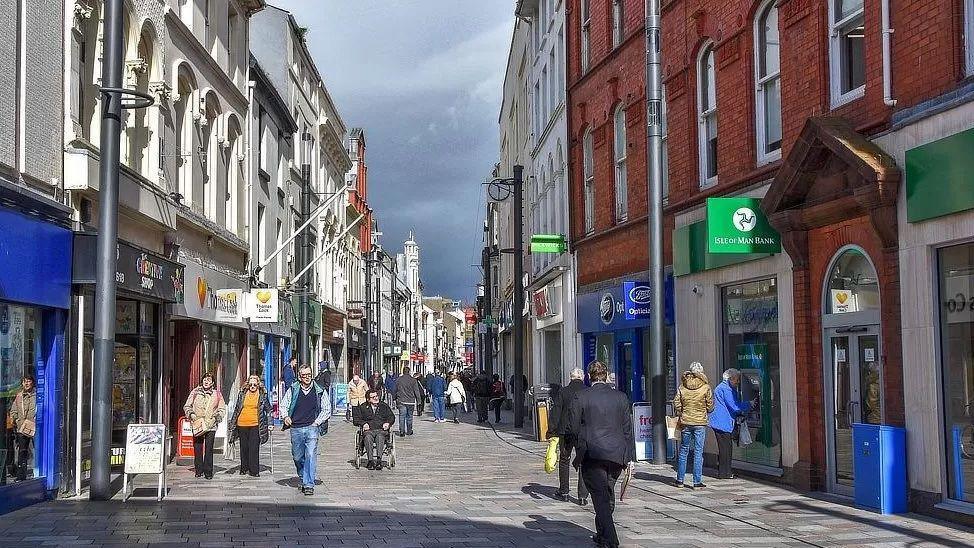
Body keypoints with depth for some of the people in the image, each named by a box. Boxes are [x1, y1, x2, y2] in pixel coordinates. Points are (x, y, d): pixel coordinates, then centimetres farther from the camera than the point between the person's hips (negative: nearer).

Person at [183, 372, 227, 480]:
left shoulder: (217, 394, 8)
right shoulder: (195, 392, 9)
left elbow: (222, 409, 13)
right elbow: (187, 406, 12)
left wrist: (217, 416, -4)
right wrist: (191, 415, -5)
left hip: (211, 425, -1)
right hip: (197, 425, 1)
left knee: (209, 449, -2)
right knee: (197, 449, 1)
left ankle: (208, 472, 3)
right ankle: (199, 471, 11)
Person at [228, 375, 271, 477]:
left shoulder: (263, 395, 4)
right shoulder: (242, 395, 8)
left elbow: (268, 410, 10)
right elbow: (236, 409, 16)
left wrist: (269, 424, 5)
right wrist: (232, 423, 15)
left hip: (255, 425, -3)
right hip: (242, 425, 3)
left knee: (254, 448, -6)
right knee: (244, 448, 9)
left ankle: (254, 470, -1)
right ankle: (244, 468, 21)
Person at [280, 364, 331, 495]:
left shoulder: (320, 391, 4)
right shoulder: (292, 390, 6)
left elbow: (327, 410, 9)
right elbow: (283, 406, 13)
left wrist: (317, 422, -1)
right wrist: (285, 416, -6)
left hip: (312, 428, -2)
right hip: (296, 429, 2)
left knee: (311, 456, -13)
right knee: (297, 457, 11)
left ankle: (309, 485, -11)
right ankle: (303, 479, 35)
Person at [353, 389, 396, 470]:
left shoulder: (384, 406, 23)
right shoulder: (362, 408, 19)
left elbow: (392, 417, 18)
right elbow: (356, 419, 14)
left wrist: (388, 423, -3)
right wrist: (363, 424, -5)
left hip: (381, 430, 0)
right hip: (369, 430, 0)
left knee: (380, 436, -36)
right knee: (368, 437, -36)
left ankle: (379, 459, -49)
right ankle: (371, 460, -43)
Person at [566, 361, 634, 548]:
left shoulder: (580, 397, -5)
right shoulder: (621, 397, 5)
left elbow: (573, 429, -3)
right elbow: (627, 429, 6)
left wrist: (580, 449, 15)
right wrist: (629, 457, 10)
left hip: (592, 455, -4)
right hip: (617, 454, 4)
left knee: (600, 498, -4)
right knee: (608, 496, 18)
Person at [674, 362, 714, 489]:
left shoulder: (682, 387, -1)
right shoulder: (706, 387, -7)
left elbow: (676, 405, -1)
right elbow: (710, 406, -2)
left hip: (685, 422, 2)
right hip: (700, 423, -2)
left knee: (683, 451, 12)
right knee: (698, 452, 2)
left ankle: (680, 480, 17)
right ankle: (697, 482, 2)